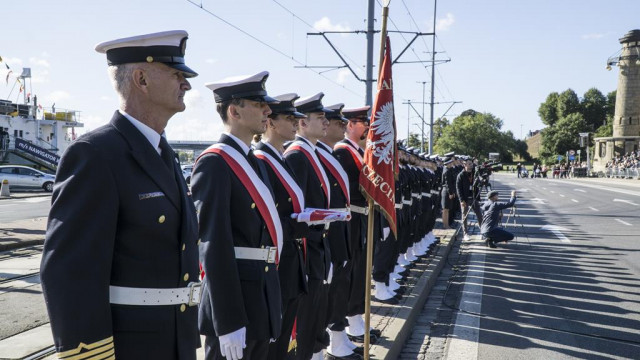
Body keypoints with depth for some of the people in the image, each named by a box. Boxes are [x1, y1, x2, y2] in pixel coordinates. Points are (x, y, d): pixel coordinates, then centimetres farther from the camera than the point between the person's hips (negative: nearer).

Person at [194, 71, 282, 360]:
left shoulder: (255, 161, 12)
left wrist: (273, 305, 16)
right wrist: (228, 322, -21)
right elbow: (214, 246, -20)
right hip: (233, 299, -8)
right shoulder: (214, 163, -15)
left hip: (263, 298, 8)